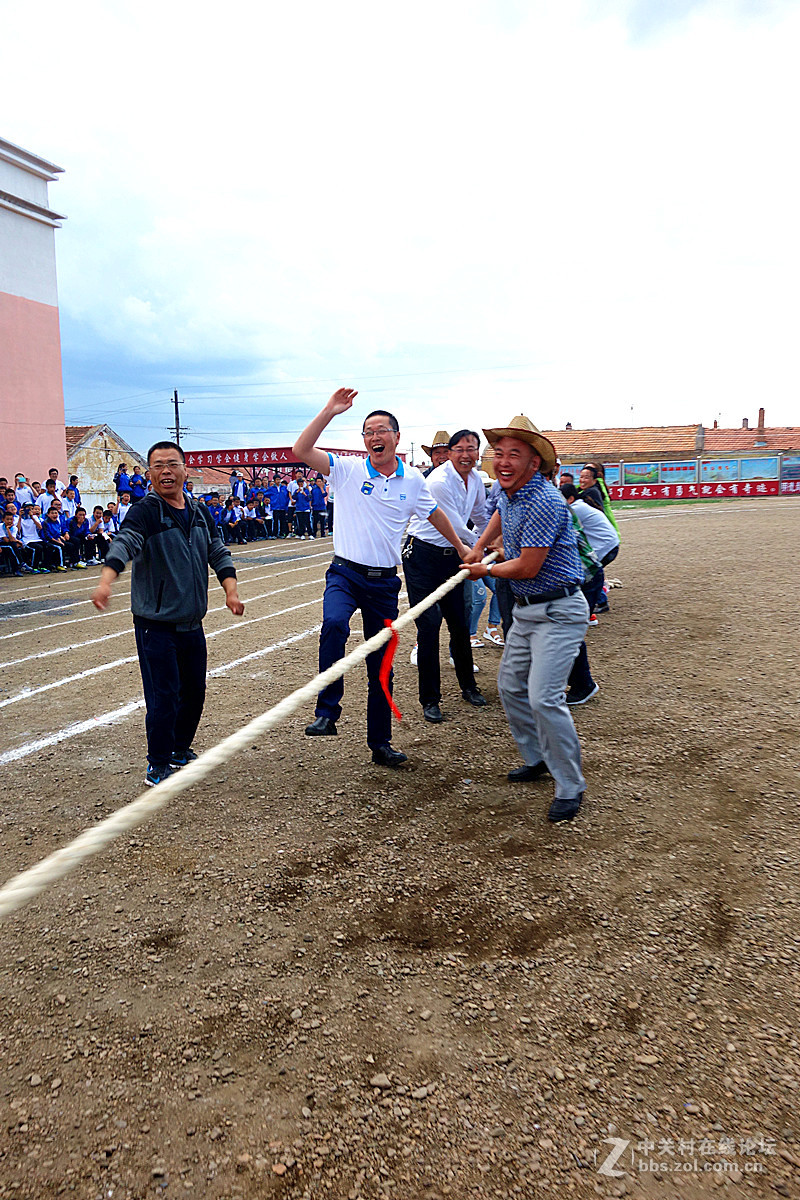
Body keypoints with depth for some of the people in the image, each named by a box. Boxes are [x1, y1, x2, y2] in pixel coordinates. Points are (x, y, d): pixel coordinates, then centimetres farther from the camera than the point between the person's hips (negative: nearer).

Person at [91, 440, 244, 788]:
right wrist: (105, 581, -45)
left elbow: (218, 554, 12)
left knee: (195, 691, 15)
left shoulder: (200, 513, 10)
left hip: (193, 624, 6)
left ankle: (180, 749, 36)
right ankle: (158, 766, 13)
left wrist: (231, 590, -4)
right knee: (164, 698, -4)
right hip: (156, 626, -6)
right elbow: (124, 543, -27)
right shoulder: (145, 512, -10)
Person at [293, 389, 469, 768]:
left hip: (385, 580, 3)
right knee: (334, 624, -35)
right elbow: (300, 451, -15)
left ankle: (380, 742, 22)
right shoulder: (348, 470, -2)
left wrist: (460, 546, 33)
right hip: (346, 573, -2)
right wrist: (329, 411, -19)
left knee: (382, 665, 8)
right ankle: (326, 712, -24)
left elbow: (433, 514, 22)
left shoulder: (413, 479, 5)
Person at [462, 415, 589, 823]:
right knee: (510, 686, 14)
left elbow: (527, 567, -24)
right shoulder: (508, 492, 6)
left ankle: (570, 787, -2)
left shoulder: (543, 502, -24)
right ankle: (536, 759, 32)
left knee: (543, 697, -17)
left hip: (558, 612, -10)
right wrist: (479, 546, 22)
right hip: (525, 610, 10)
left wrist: (485, 570, -7)